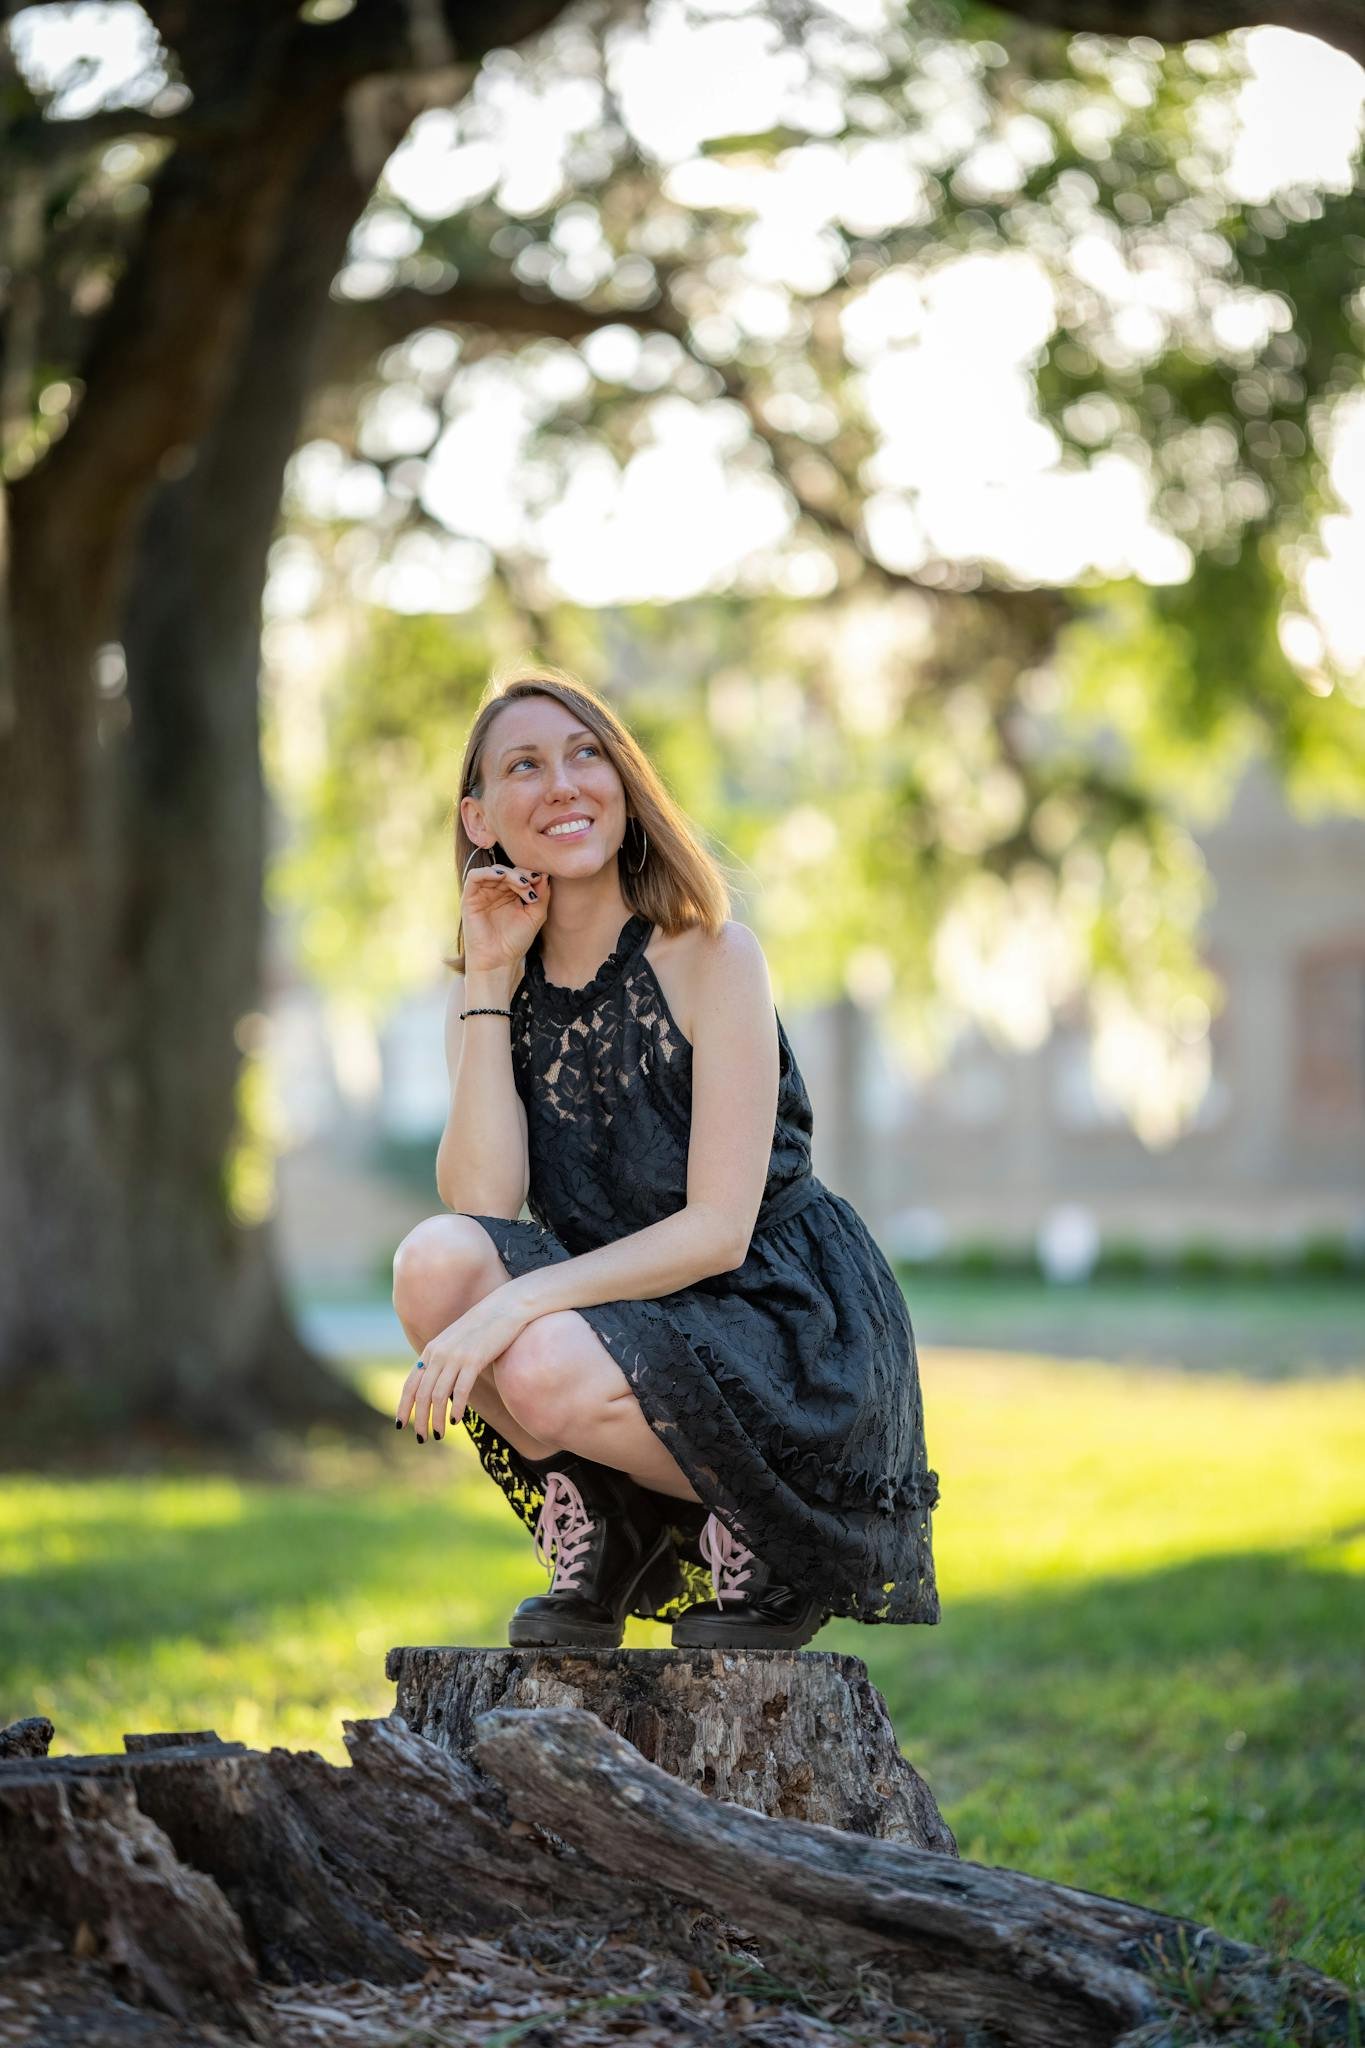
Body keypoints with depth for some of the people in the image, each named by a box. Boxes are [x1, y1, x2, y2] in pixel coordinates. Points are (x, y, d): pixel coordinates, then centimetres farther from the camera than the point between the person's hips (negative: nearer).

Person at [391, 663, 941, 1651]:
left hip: (784, 1324, -5)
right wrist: (489, 983, -14)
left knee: (547, 1372, -32)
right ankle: (592, 1542, -4)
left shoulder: (710, 958, -12)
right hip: (624, 1310, 5)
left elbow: (718, 1231, -19)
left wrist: (514, 1305, -29)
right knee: (435, 1259, -23)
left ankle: (751, 1543, -5)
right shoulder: (495, 992, 3)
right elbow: (483, 1206, -13)